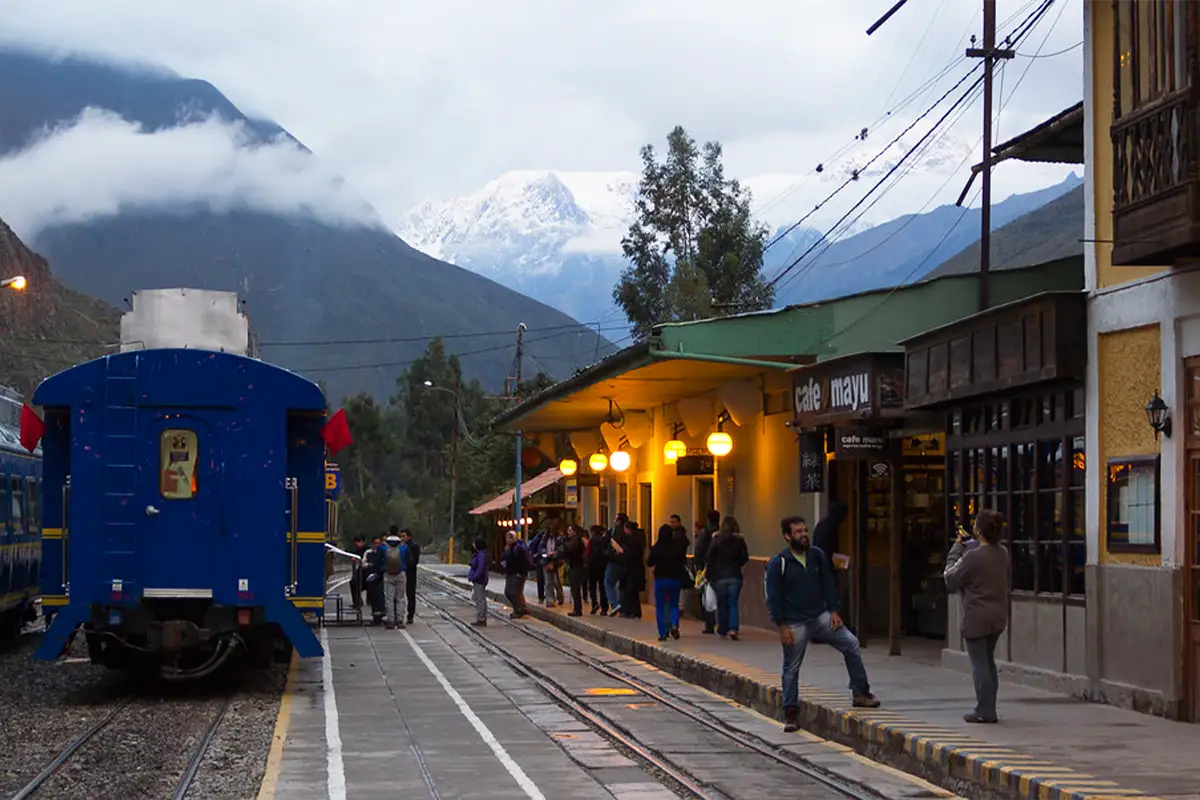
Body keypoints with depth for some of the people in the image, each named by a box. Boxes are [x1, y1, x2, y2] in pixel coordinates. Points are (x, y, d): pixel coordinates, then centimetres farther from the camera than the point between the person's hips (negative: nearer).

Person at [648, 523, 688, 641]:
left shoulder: (656, 548, -12)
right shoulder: (678, 547, -10)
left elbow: (649, 562, -4)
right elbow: (683, 562, -2)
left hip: (660, 579, -1)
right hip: (675, 579, 1)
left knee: (660, 607, 8)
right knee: (674, 604, 15)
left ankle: (663, 633, 4)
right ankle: (674, 625, -10)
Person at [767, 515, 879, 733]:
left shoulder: (817, 555, 4)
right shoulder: (778, 563, -10)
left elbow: (827, 584, 11)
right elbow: (773, 598, -9)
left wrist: (833, 611, 1)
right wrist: (782, 626, -13)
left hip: (820, 617, 4)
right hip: (794, 624, -4)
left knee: (851, 644, -8)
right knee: (791, 669, 3)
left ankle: (861, 693, 3)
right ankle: (791, 714, 14)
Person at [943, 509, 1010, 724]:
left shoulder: (972, 557, -21)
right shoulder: (1003, 554, 1)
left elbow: (950, 580, -9)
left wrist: (956, 549, 0)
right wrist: (966, 545, 16)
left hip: (977, 618, -7)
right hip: (998, 617, 7)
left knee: (979, 663, 0)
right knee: (988, 661, 18)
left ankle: (984, 711, 2)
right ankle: (989, 709, 23)